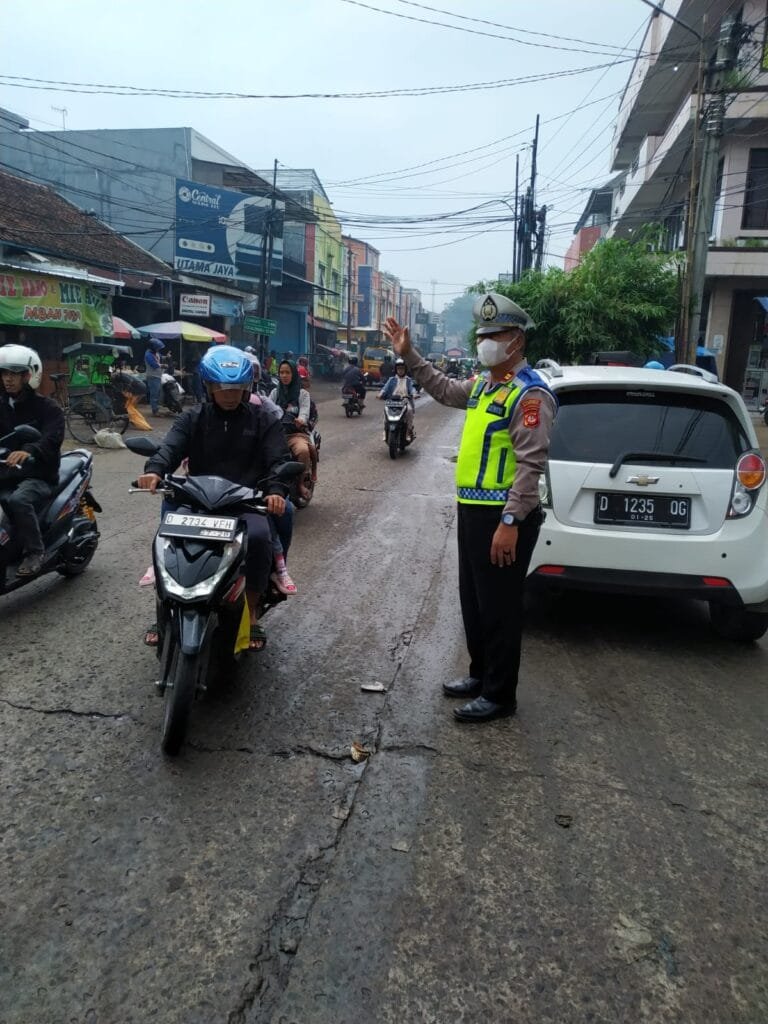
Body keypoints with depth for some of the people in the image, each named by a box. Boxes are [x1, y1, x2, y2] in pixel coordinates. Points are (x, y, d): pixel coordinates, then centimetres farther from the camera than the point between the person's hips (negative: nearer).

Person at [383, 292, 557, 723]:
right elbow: (446, 390, 35)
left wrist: (510, 522, -26)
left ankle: (500, 695, 15)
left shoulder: (530, 393, -16)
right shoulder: (484, 385, 14)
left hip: (503, 517, -10)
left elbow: (532, 463, -22)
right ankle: (481, 674, 35)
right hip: (473, 510, 10)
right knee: (473, 602, 19)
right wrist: (410, 356, 28)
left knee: (499, 609, 1)